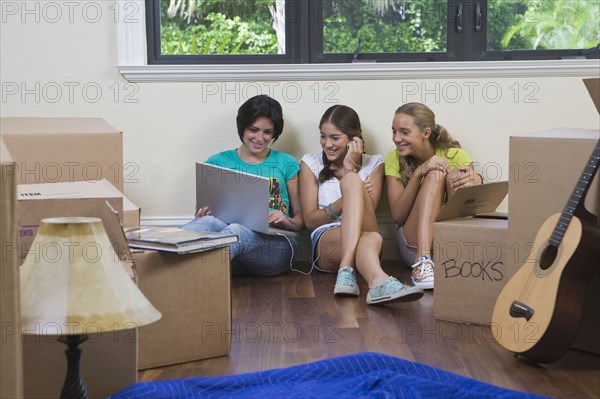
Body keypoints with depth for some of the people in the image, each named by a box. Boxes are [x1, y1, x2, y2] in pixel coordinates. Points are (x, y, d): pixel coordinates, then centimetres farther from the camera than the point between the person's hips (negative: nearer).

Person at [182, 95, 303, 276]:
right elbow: (202, 210, 18)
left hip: (275, 243, -1)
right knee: (209, 222, -35)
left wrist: (288, 223, -6)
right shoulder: (218, 163, 19)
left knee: (236, 231, -37)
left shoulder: (286, 164, 18)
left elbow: (302, 216, 18)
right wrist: (201, 216, -7)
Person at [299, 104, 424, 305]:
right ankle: (378, 281, -69)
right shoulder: (311, 163, 13)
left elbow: (367, 211, -1)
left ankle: (346, 271, -52)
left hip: (362, 235, 1)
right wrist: (349, 200, -10)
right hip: (326, 240, -1)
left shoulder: (374, 164, 14)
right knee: (372, 239, -37)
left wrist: (350, 169, -3)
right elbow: (310, 220, 5)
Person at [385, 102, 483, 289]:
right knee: (435, 174, -22)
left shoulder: (456, 155, -2)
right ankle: (423, 261, -40)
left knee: (455, 176, -22)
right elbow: (397, 216, -10)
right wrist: (419, 173, -21)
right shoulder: (394, 160, 0)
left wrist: (475, 183, -32)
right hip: (414, 244, 0)